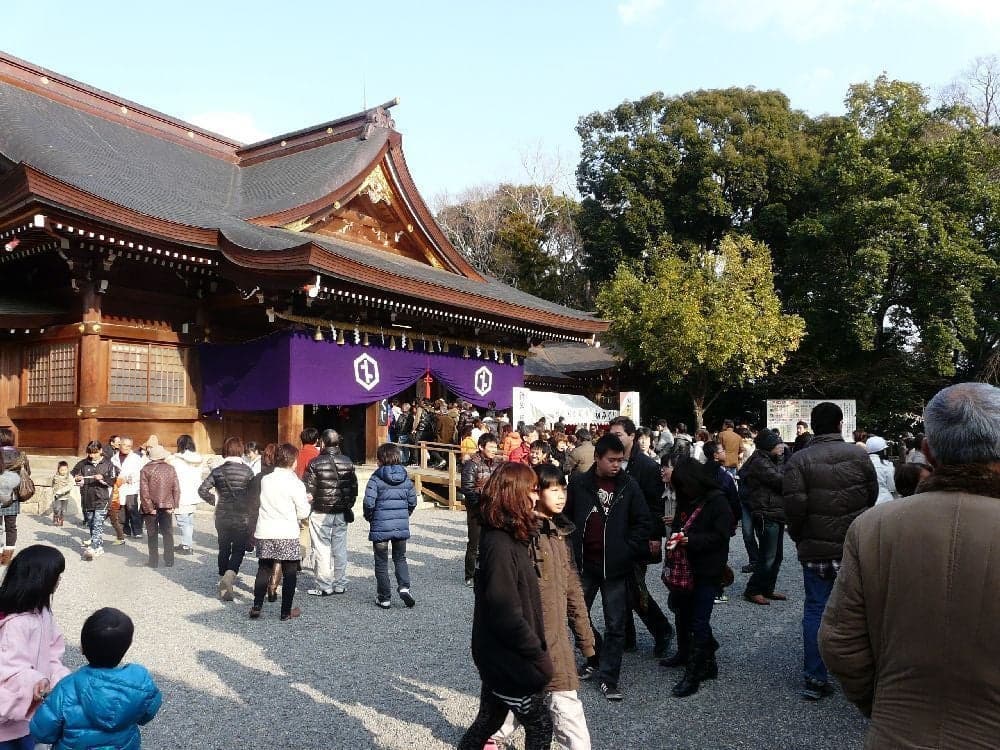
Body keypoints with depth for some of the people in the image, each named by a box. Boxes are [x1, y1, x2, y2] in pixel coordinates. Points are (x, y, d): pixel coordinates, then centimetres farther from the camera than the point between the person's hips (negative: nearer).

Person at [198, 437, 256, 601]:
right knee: (239, 550, 6)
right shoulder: (246, 471, -8)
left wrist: (214, 501, 9)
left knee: (224, 550, 16)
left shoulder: (217, 471, -1)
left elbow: (202, 490, -4)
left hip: (222, 517, 3)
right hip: (242, 518, -3)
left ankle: (224, 588, 24)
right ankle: (230, 574, -20)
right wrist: (254, 517, 3)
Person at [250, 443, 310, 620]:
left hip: (264, 533, 4)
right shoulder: (295, 484, -11)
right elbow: (303, 513, -8)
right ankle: (286, 611, 13)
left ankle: (256, 607, 15)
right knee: (289, 572, 8)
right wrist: (306, 501, 12)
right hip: (287, 534, -4)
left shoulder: (265, 480, 3)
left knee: (263, 569, 17)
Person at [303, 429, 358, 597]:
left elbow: (308, 492, -12)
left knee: (322, 549, 3)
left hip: (321, 513, -4)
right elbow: (354, 488, 7)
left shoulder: (315, 463, -11)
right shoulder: (348, 462, 3)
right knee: (340, 548, 12)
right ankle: (340, 584, 19)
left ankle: (324, 586, 7)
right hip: (342, 513, 4)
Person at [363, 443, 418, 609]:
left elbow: (369, 502, -17)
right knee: (400, 558, 19)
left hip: (380, 527, -4)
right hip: (402, 526, 4)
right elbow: (412, 501, 6)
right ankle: (404, 587, -2)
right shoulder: (406, 478, 2)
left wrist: (369, 518, 2)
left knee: (381, 562, 9)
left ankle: (384, 598, 16)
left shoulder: (376, 478, -12)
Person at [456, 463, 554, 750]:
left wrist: (537, 651, 13)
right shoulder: (499, 546, -26)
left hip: (500, 655, 8)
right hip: (509, 660, -8)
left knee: (491, 719, 22)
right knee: (540, 726, 7)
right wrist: (539, 656, -16)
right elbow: (508, 616, -26)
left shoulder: (511, 537, 4)